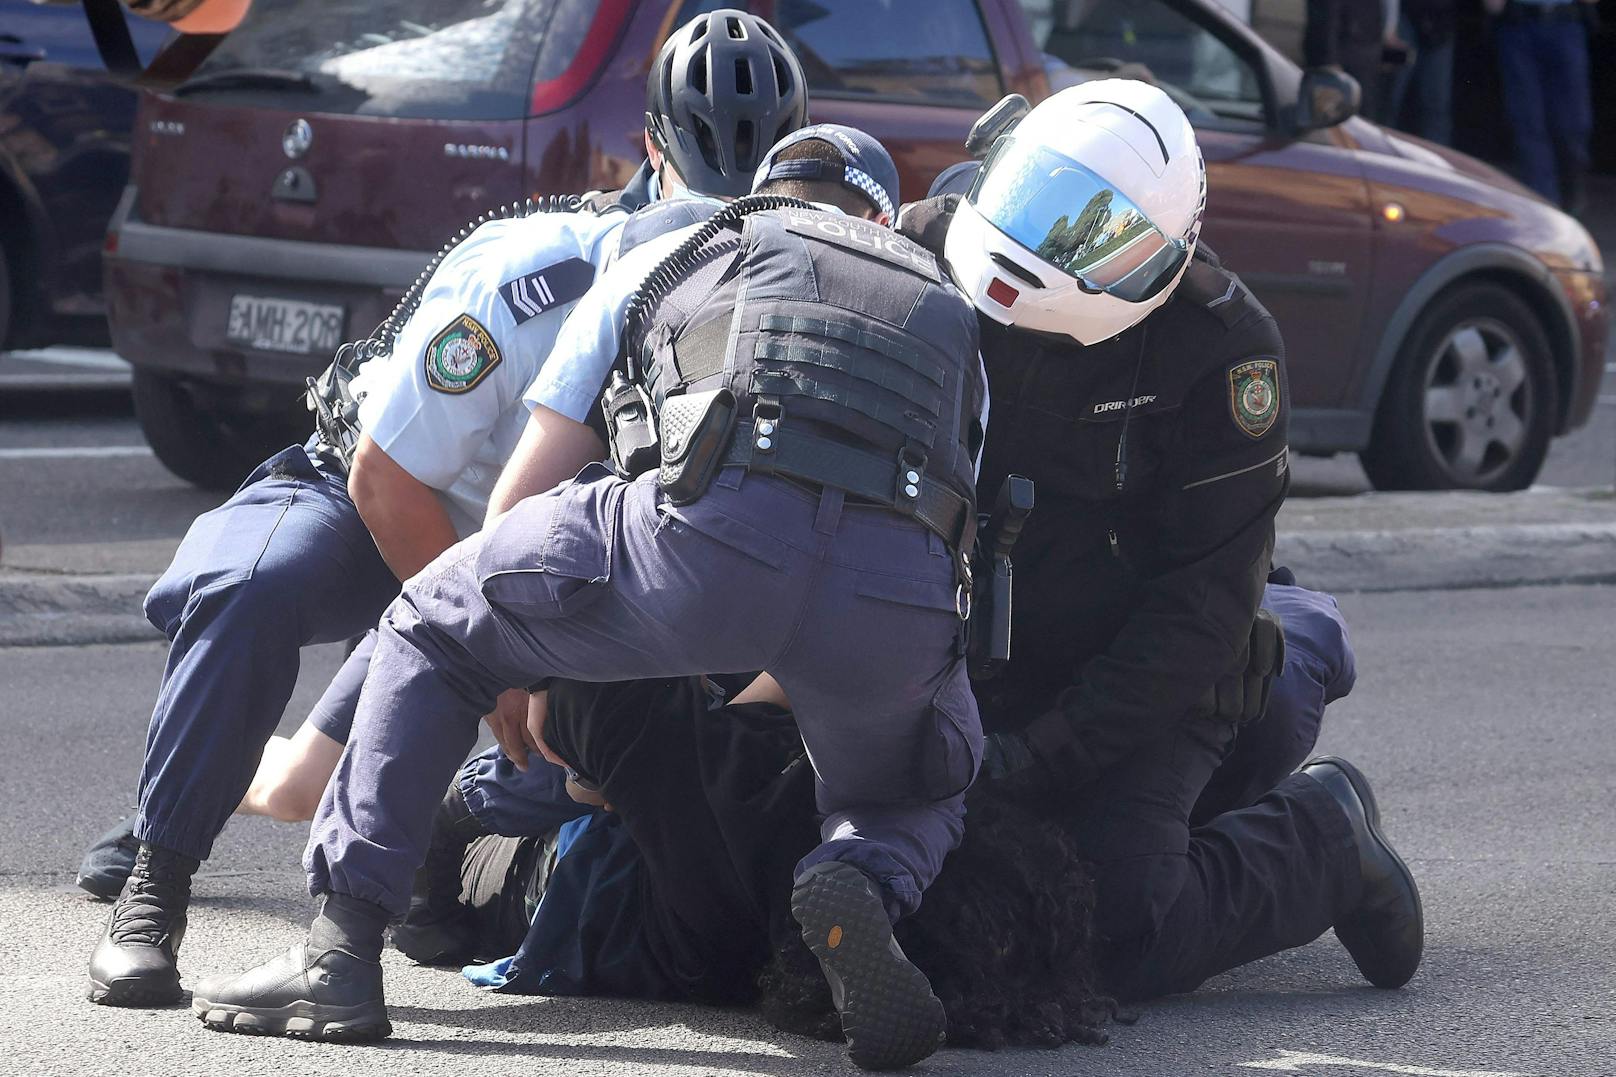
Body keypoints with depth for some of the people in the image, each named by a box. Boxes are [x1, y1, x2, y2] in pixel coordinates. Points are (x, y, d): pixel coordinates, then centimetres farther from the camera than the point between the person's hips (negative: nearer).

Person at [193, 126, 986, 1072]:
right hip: (904, 594, 2)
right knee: (916, 802, 33)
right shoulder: (950, 311, 40)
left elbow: (524, 483, 33)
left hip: (718, 526, -2)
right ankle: (862, 887, -5)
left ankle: (342, 954, 10)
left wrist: (522, 683, 47)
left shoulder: (668, 259, 34)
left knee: (432, 630, 22)